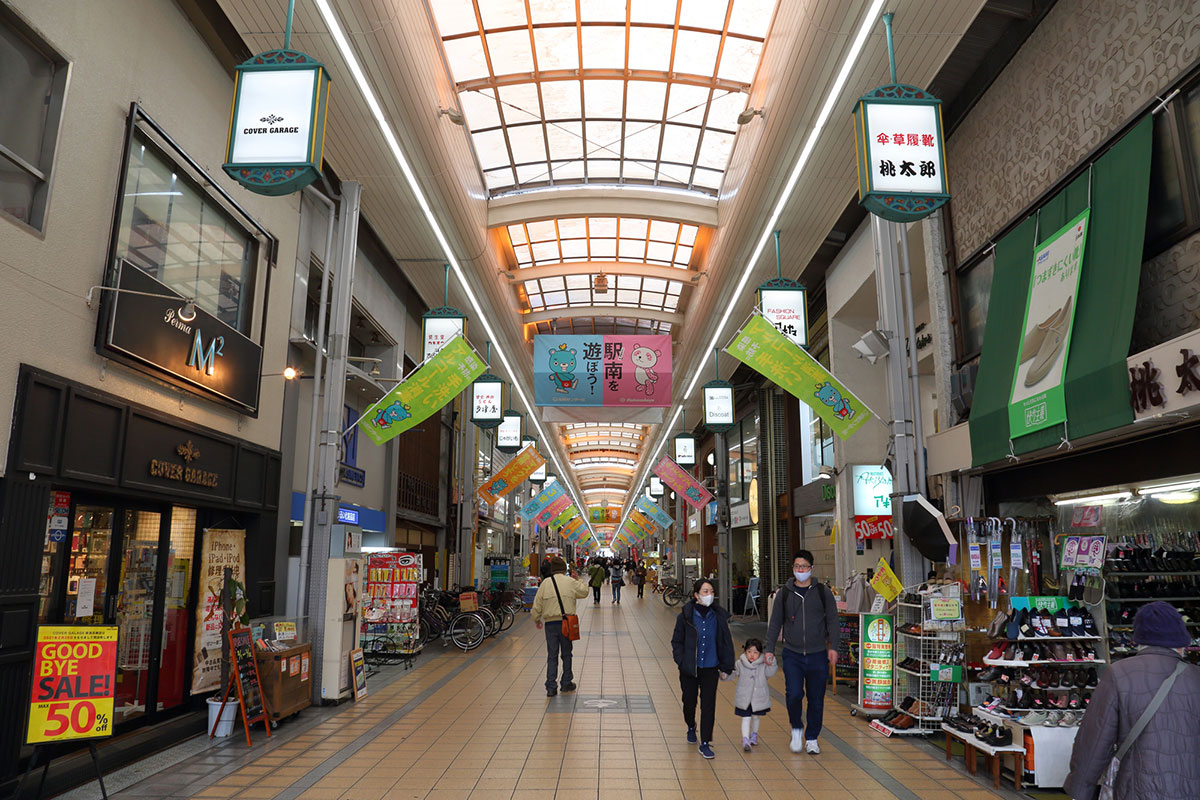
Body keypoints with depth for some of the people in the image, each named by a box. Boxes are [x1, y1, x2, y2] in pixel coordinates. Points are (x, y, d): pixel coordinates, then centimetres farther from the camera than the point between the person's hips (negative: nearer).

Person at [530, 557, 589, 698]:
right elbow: (584, 591, 15)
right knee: (566, 654, 15)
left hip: (550, 623, 0)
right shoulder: (571, 582, -2)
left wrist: (537, 620, 17)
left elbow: (537, 605, 3)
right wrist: (581, 582, 33)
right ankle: (567, 683, 23)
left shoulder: (545, 583, 0)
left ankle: (551, 687, 2)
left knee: (552, 656, 5)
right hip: (566, 623, 0)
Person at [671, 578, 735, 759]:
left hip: (710, 669, 1)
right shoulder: (685, 616, -9)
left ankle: (705, 743, 10)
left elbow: (726, 642, 4)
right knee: (689, 702, 13)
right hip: (689, 670, 0)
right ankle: (691, 728, 45)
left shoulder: (719, 616, -5)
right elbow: (676, 641, 0)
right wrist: (682, 661, -10)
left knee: (709, 705, -2)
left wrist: (726, 667, 3)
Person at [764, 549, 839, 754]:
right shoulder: (784, 593, 4)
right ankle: (796, 729, 15)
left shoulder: (823, 592, 2)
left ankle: (812, 738, 24)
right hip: (792, 655, 0)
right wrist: (770, 649, 5)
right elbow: (775, 623, 9)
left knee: (816, 700, 6)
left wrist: (833, 647, -5)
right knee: (794, 695, -12)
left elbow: (832, 621, 4)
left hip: (818, 655, 0)